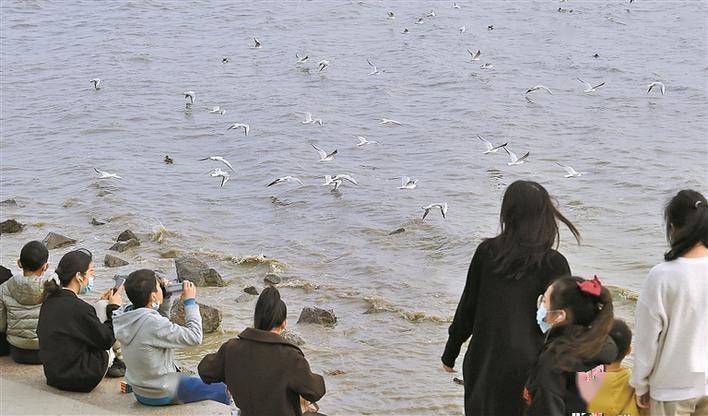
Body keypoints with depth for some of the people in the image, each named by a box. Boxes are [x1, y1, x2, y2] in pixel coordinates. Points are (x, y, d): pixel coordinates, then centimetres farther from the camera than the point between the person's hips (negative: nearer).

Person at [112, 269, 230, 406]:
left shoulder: (126, 317, -8)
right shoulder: (152, 324, -34)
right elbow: (195, 337, -23)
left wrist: (165, 299, 1)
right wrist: (190, 302, -14)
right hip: (162, 396, -9)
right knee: (222, 390, 7)